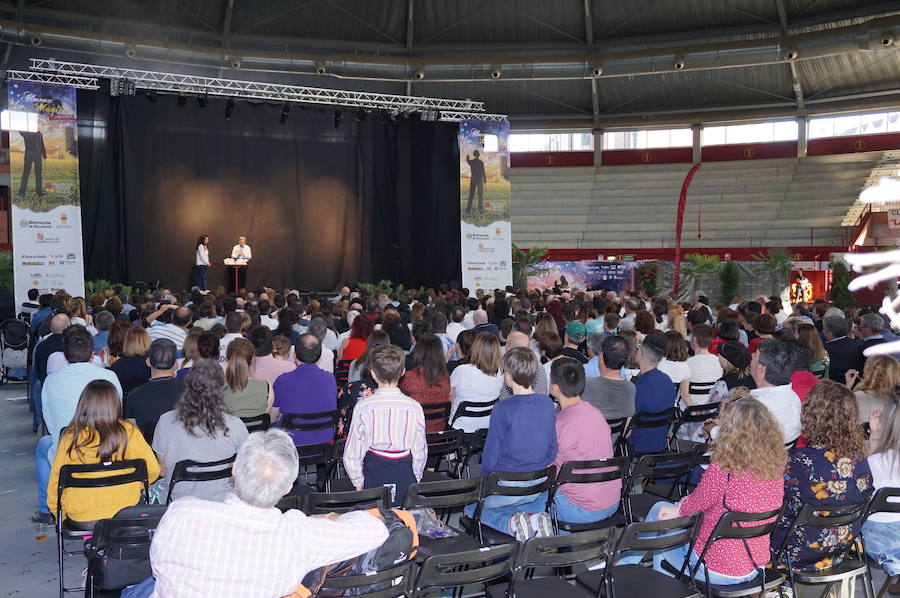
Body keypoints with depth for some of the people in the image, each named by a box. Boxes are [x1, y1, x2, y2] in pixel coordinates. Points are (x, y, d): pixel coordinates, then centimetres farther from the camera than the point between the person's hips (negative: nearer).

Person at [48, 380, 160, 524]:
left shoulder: (70, 438, -11)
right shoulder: (129, 433, -12)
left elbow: (56, 482, -4)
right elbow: (153, 470, -6)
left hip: (81, 519, 1)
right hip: (125, 515, 0)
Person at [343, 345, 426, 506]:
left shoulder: (363, 407, -10)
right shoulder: (414, 407, -7)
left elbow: (352, 454, -4)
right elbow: (420, 451, 2)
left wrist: (358, 482, 10)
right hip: (405, 476, 1)